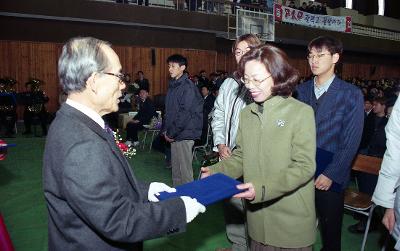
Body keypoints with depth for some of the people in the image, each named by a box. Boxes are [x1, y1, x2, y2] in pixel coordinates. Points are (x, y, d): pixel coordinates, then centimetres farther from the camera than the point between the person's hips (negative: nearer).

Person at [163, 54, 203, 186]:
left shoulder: (188, 87, -13)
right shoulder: (173, 85, 13)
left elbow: (185, 113, -18)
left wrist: (171, 133, -13)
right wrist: (165, 129, 8)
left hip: (184, 134, -8)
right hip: (174, 135, 8)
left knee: (185, 170, -1)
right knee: (175, 168, 16)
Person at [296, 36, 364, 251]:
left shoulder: (351, 94, -4)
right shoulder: (300, 90, 5)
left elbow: (350, 142, -7)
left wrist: (331, 175, -11)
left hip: (330, 179, -2)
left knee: (330, 232, 12)